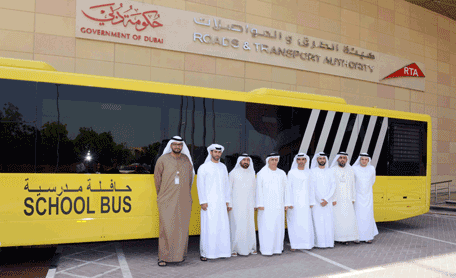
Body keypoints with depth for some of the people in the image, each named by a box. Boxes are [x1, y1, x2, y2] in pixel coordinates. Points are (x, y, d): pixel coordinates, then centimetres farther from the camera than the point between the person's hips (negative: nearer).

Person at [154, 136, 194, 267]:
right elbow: (157, 178, 10)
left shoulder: (187, 160, 8)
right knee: (166, 228, -7)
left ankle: (179, 254, 17)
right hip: (167, 201, -2)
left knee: (182, 228, 4)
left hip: (183, 201, 3)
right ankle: (163, 257, 2)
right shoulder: (163, 160, 1)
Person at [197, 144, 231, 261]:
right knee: (207, 228, -6)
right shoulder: (203, 167, -1)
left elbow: (226, 185, 15)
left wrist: (227, 201, 10)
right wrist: (202, 202, -11)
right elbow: (200, 185, -5)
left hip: (221, 203, 5)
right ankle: (204, 253, 3)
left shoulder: (223, 167, 14)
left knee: (222, 227, 1)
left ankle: (221, 251, 11)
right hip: (209, 202, -4)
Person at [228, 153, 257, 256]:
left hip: (249, 205, 4)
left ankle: (250, 247, 15)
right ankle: (234, 249, 4)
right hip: (236, 205, -4)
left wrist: (254, 205, 11)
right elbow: (228, 189, 0)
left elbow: (254, 189, 14)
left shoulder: (252, 173, 11)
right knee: (236, 226, -5)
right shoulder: (233, 173, 0)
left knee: (249, 226, 4)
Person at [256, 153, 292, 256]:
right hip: (266, 205, -3)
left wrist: (287, 203, 5)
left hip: (279, 204, 4)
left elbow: (286, 188, 12)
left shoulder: (282, 173, 13)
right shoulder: (262, 173, 2)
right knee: (267, 226, -5)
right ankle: (266, 249, 2)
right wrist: (260, 204, -9)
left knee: (279, 225, 4)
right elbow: (259, 189, -3)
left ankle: (277, 247, 14)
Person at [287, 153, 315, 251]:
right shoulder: (291, 173, 1)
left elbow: (310, 188, 11)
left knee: (306, 223, 0)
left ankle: (306, 243, 11)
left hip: (305, 202, 3)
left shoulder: (308, 173, 10)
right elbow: (288, 188, -1)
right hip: (294, 201, -2)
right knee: (295, 223, -3)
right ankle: (294, 244, 5)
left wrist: (311, 202, 8)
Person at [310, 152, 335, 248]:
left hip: (328, 202, 2)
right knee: (318, 222, -5)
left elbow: (333, 186, 3)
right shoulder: (313, 171, 1)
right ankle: (319, 243, 0)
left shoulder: (329, 172, 9)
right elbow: (312, 187, -3)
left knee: (329, 222, 0)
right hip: (316, 202, -2)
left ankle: (329, 242, 8)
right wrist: (320, 201, -7)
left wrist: (326, 199, -8)